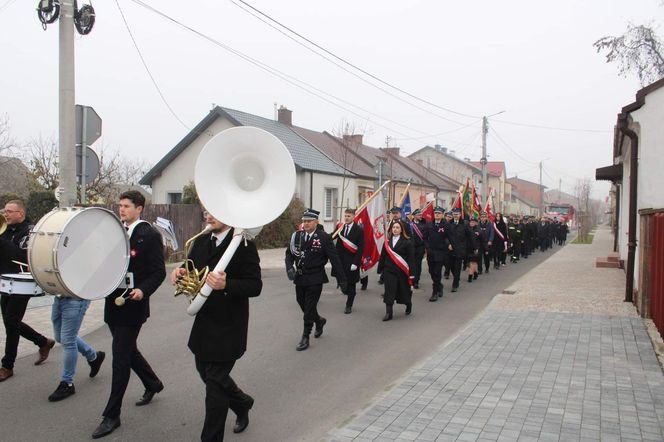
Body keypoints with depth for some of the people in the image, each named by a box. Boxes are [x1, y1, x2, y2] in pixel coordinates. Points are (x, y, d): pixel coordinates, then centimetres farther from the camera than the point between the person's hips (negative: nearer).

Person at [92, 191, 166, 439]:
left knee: (121, 356, -2)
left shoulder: (150, 235, -10)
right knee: (127, 350, 19)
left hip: (132, 305, -7)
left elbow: (159, 272, -13)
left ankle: (112, 415, 9)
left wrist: (142, 290, -27)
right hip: (113, 303, 7)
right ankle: (153, 384, 42)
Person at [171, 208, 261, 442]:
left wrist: (226, 285, -36)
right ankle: (242, 402, 47)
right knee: (207, 373, 21)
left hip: (227, 328, -7)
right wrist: (181, 273, -11)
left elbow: (255, 286, -19)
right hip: (203, 324, 8)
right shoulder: (201, 241, 6)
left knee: (215, 383, 1)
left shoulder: (244, 244, -15)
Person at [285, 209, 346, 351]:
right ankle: (319, 321, 43)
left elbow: (334, 259, -9)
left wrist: (342, 280, -9)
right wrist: (290, 268, -12)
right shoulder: (296, 235, 1)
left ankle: (305, 337, 15)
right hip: (299, 277, 5)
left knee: (309, 307, 0)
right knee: (303, 305, 15)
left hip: (315, 279, -4)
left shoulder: (324, 237, -10)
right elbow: (289, 253, 8)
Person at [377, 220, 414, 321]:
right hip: (389, 270, 3)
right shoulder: (387, 241, 7)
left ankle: (408, 304, 42)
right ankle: (388, 313, 0)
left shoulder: (407, 242, -6)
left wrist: (411, 273, -14)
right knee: (389, 291, -5)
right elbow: (383, 256, 10)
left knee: (404, 290, 12)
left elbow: (410, 258, -9)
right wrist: (380, 269, 7)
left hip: (402, 271, -2)